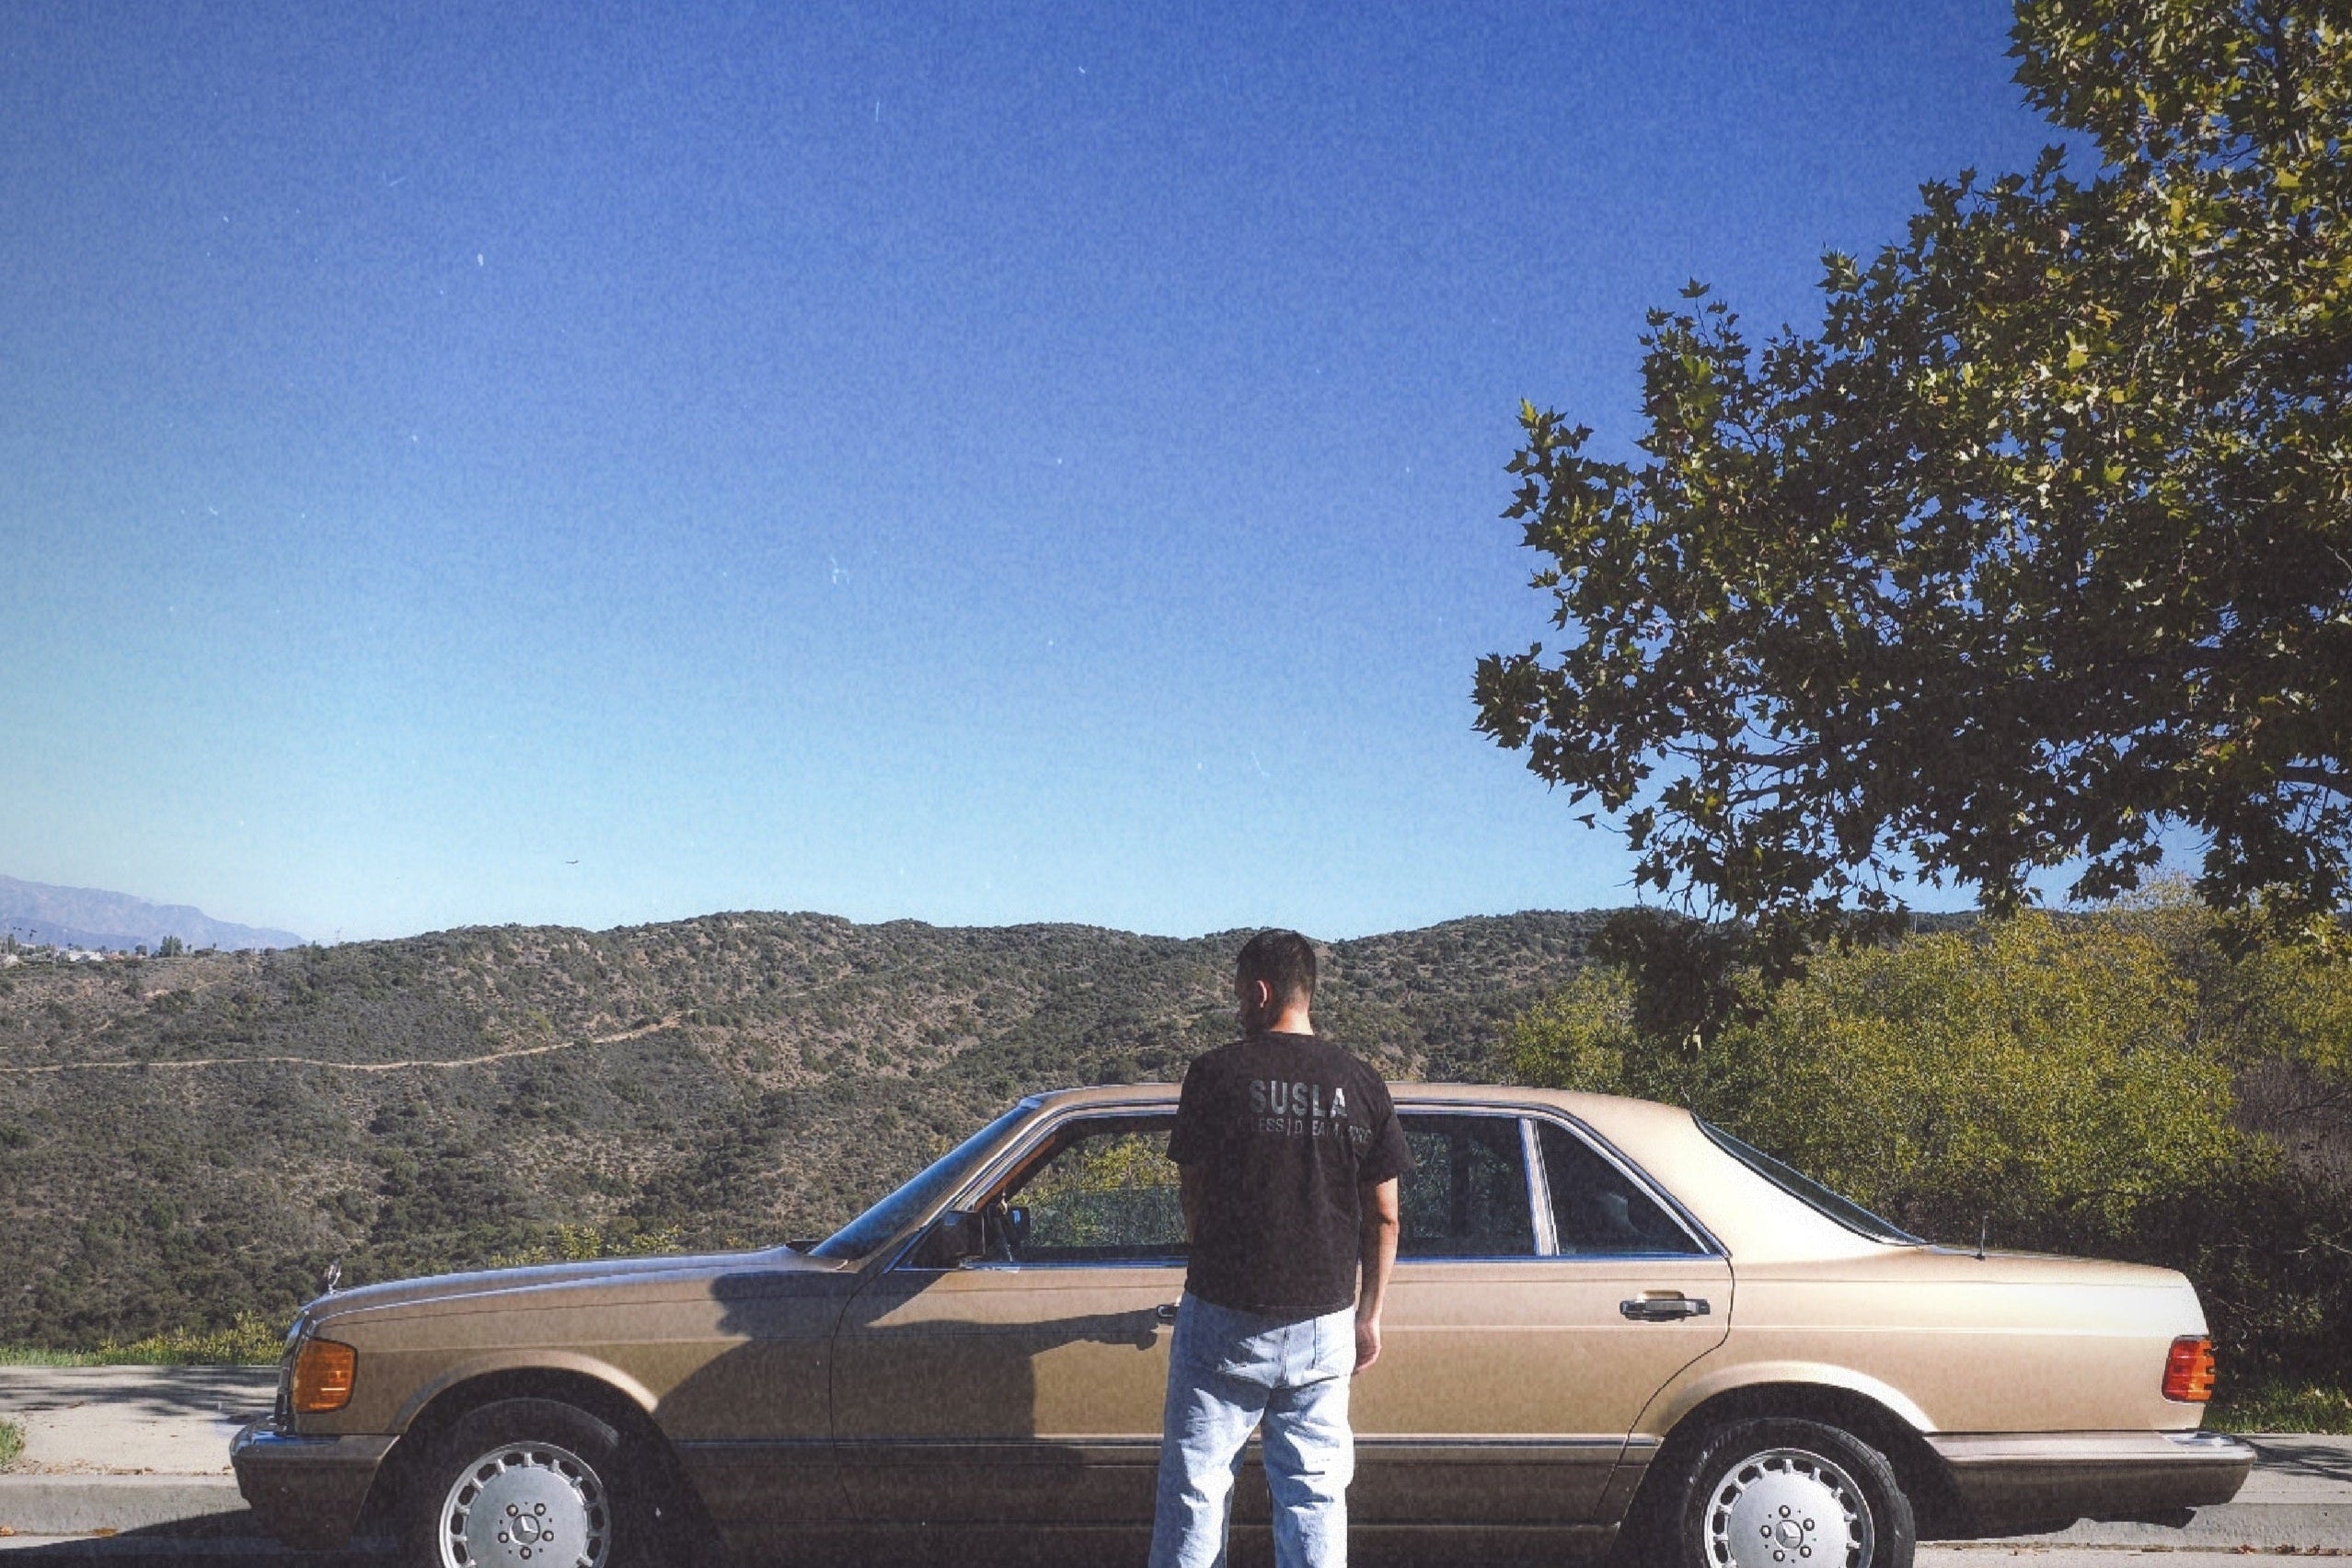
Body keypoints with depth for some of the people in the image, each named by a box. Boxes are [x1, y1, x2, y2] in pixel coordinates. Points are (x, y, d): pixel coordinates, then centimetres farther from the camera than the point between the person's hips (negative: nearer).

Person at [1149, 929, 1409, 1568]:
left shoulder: (1215, 1072, -8)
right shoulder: (1362, 1085, 0)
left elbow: (1194, 1195, 2)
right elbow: (1384, 1217, 4)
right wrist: (1370, 1315, 15)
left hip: (1223, 1315, -2)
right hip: (1323, 1327, 3)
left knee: (1195, 1486, 8)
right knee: (1316, 1491, 10)